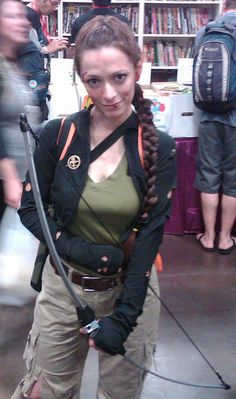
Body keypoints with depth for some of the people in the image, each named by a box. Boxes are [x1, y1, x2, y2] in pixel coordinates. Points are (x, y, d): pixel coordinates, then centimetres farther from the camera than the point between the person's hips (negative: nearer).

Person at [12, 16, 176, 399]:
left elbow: (151, 235, -11)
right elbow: (30, 209, -2)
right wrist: (78, 249, -19)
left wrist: (123, 317, -15)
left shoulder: (159, 148, -10)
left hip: (131, 288, 0)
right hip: (63, 287, 1)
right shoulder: (58, 135, -9)